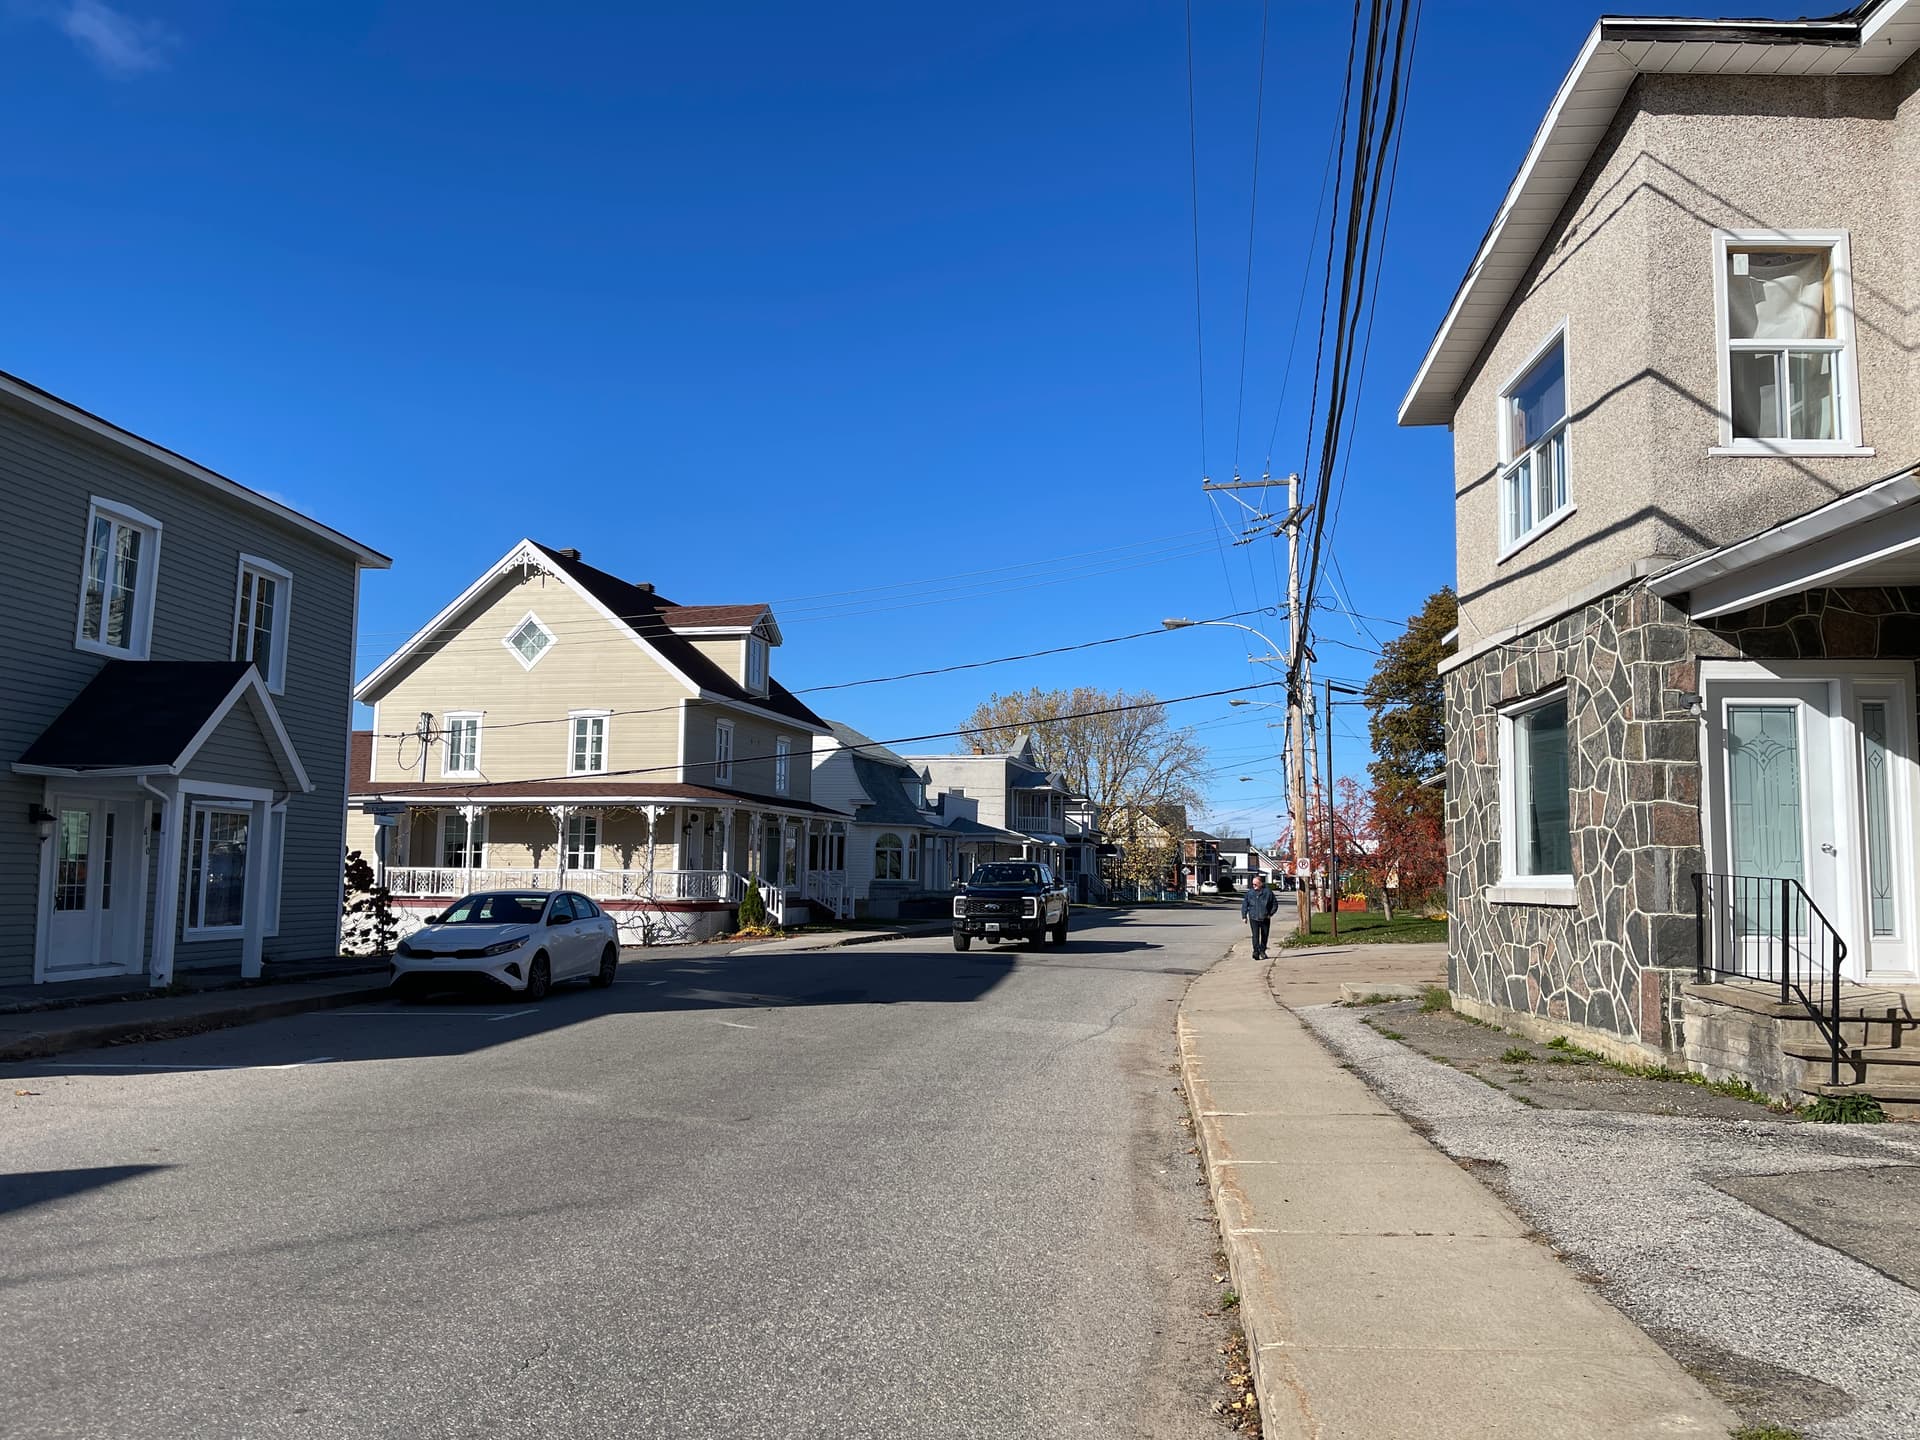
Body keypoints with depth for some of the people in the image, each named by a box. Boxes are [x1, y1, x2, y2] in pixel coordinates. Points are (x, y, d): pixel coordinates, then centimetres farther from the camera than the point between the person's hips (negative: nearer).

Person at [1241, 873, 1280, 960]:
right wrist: (1244, 916, 2)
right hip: (1253, 918, -1)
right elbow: (1244, 905, 8)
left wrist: (1270, 914, -2)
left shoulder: (1268, 892, -2)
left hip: (1265, 919, 1)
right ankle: (1256, 952, -15)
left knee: (1264, 936, 11)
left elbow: (1275, 904, 6)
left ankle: (1262, 951, 27)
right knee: (1255, 936, -11)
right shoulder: (1250, 893, 2)